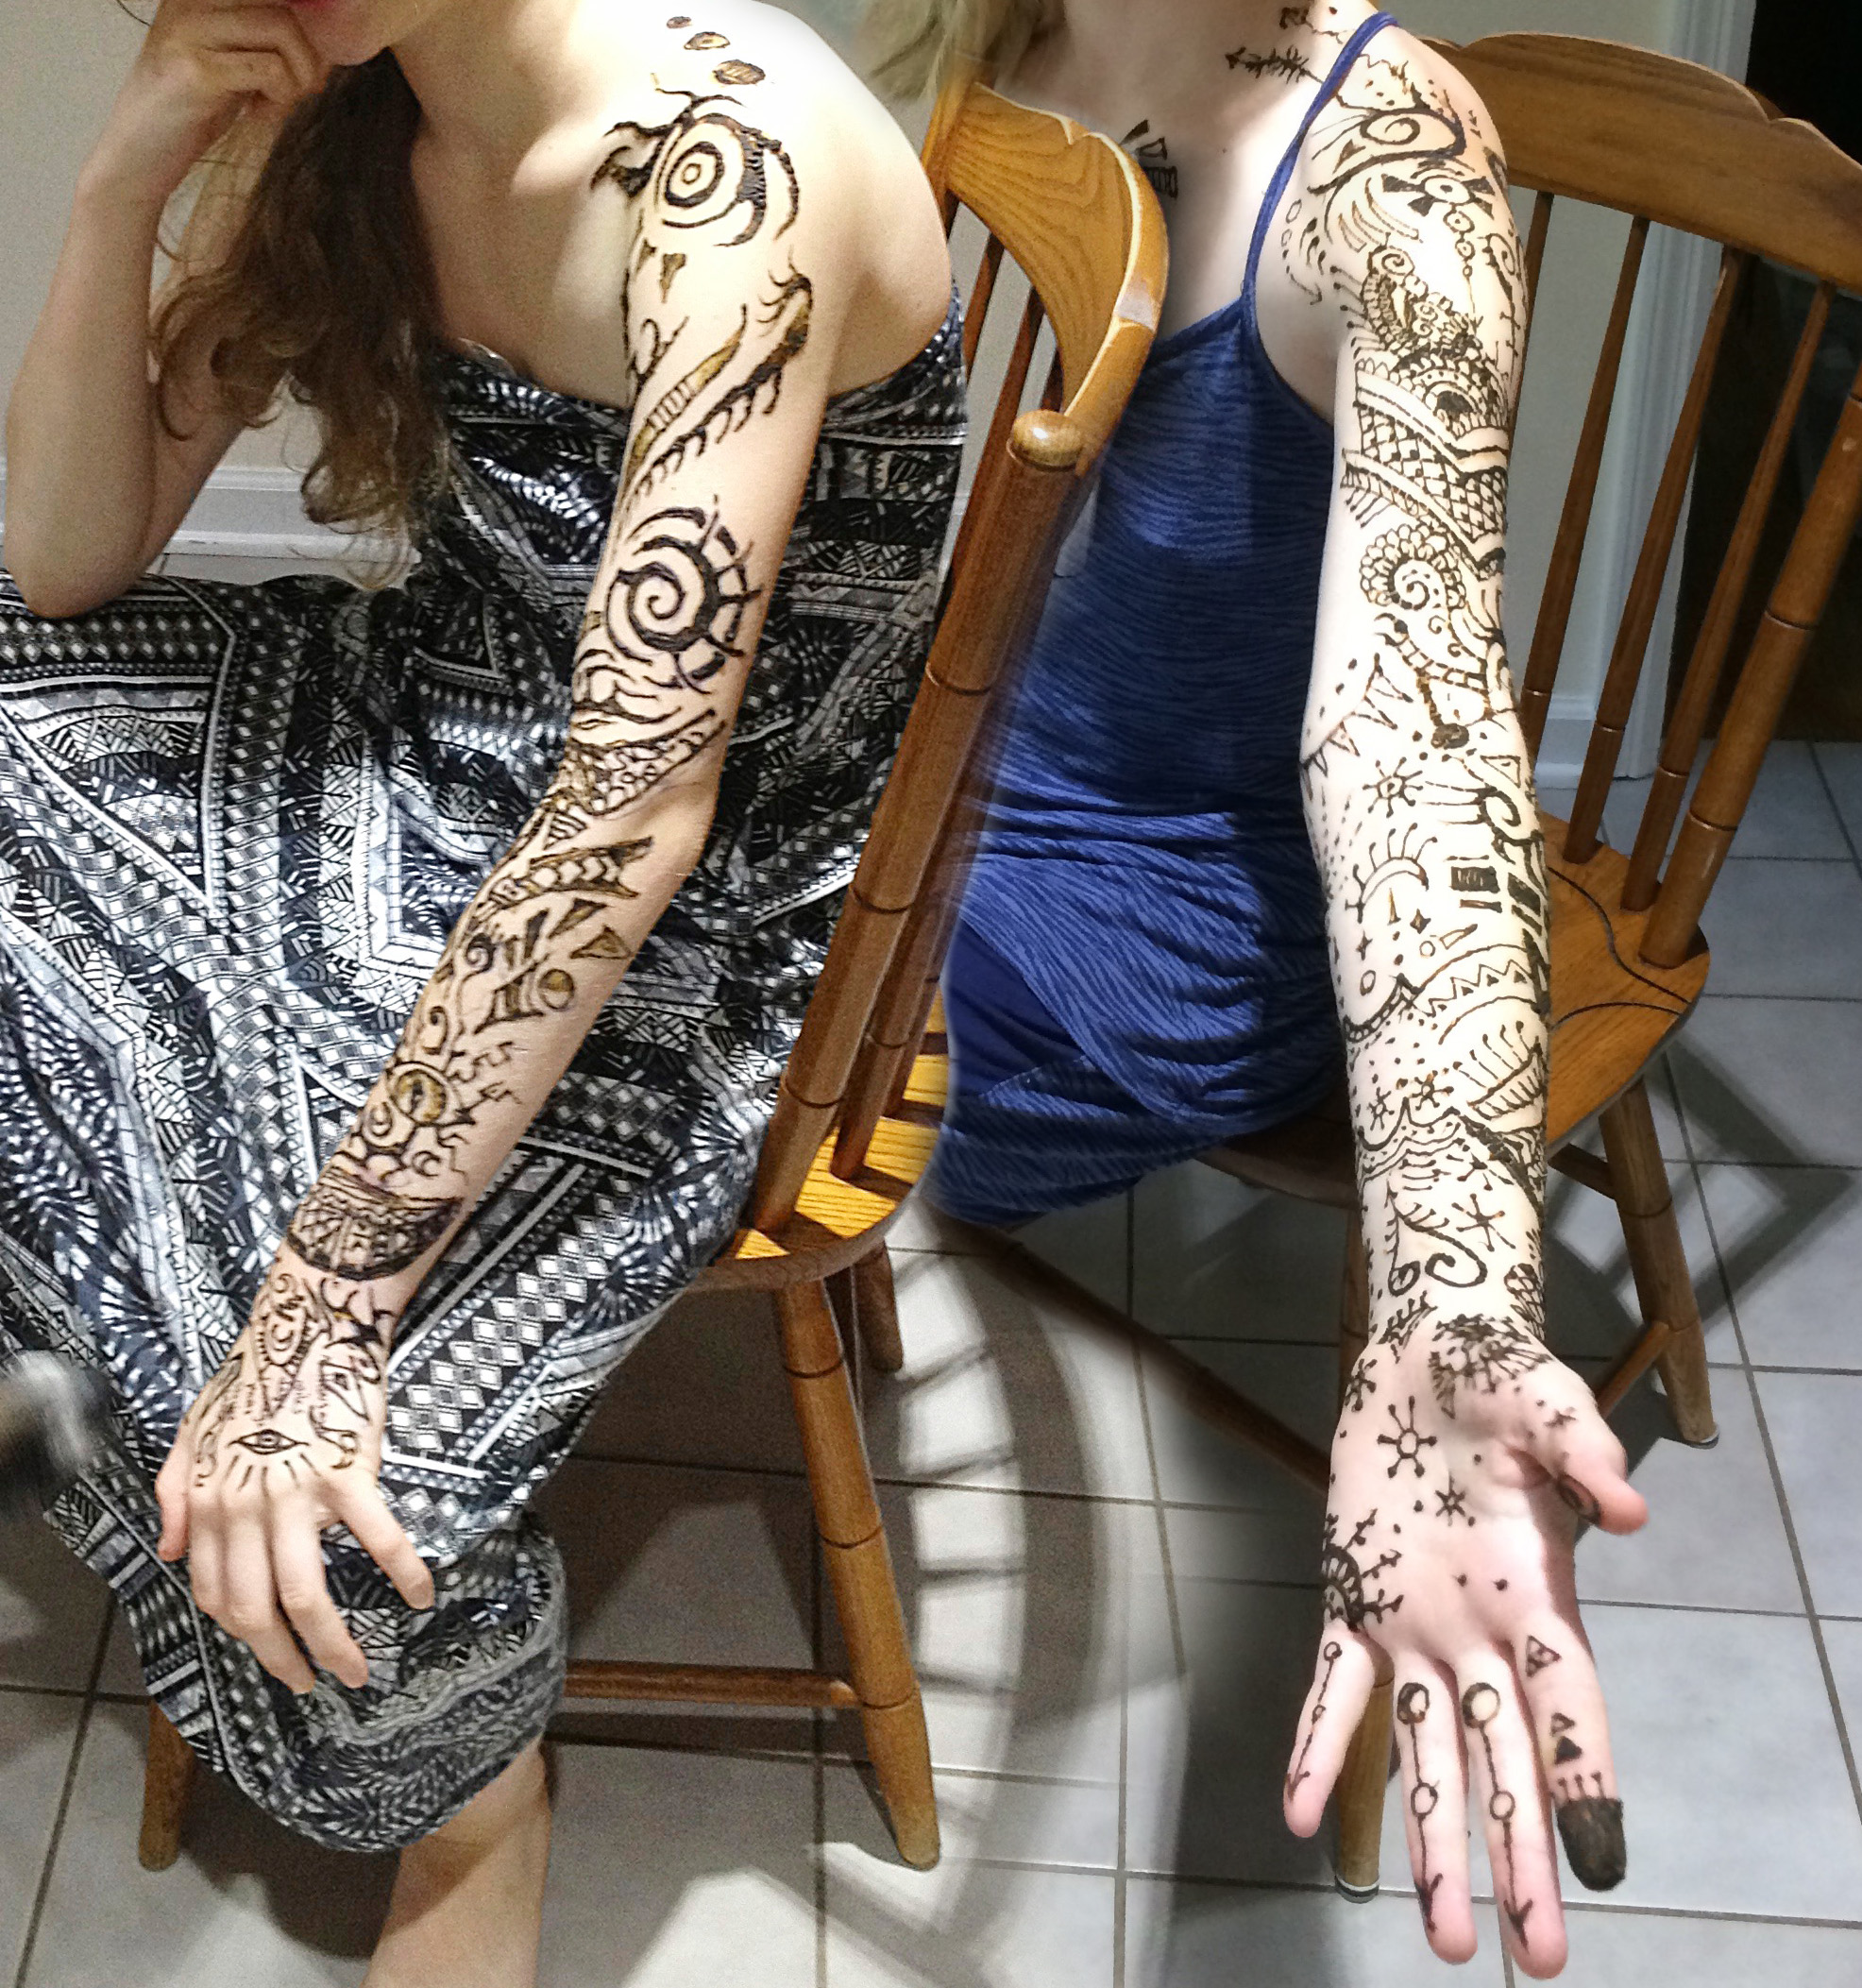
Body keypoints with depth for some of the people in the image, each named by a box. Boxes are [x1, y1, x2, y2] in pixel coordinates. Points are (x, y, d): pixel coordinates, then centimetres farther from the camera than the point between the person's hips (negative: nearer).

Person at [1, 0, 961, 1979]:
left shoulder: (726, 159, -28)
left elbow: (637, 804, -33)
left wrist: (322, 1309, -33)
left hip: (680, 925, -7)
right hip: (418, 752, 8)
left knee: (310, 1456, -25)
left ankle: (479, 1803, 8)